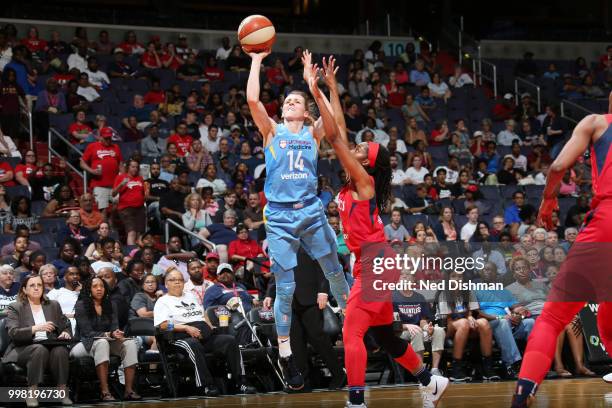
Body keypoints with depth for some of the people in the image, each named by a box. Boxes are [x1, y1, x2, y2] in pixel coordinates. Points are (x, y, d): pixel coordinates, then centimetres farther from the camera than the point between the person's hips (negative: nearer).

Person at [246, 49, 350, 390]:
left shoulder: (313, 134, 10)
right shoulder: (272, 132, 6)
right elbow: (253, 99, -8)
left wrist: (310, 78, -5)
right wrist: (256, 61, -5)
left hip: (311, 211, 2)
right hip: (280, 217, -2)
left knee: (335, 272, 9)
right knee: (285, 289, -2)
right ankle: (286, 358, 5)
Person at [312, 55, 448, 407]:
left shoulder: (364, 181, -9)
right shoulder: (353, 184, 13)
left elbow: (335, 137, -13)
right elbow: (340, 133, 15)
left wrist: (317, 94, -11)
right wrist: (332, 89, 16)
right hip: (369, 266, 10)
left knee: (352, 333, -17)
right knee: (385, 335, 18)